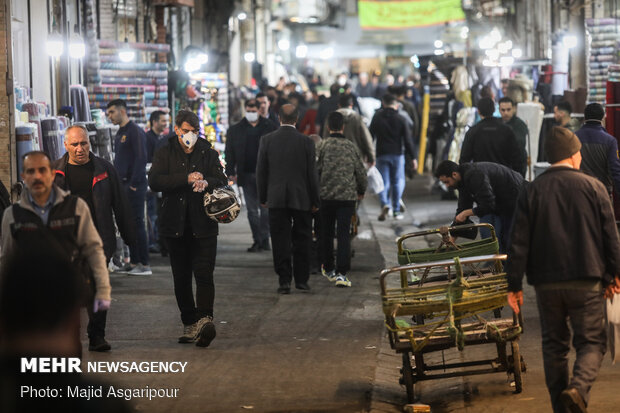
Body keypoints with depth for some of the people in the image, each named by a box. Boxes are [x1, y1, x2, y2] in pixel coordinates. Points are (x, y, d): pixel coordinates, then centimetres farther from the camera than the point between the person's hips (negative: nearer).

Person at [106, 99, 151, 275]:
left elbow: (141, 158, -16)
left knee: (137, 223, -8)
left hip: (134, 185, -9)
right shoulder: (119, 134, 18)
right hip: (122, 185, 9)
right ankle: (134, 263, 13)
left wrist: (134, 184, -19)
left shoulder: (135, 131, -10)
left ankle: (144, 265, -6)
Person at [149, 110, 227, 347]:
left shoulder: (208, 153, 8)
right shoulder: (165, 154, 5)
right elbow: (154, 181, -10)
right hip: (175, 225, 1)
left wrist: (206, 183, -21)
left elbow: (222, 181, 2)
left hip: (203, 225, -1)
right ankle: (190, 324, 15)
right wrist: (187, 179, -20)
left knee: (204, 273, -14)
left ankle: (204, 319, -27)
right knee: (181, 278, 7)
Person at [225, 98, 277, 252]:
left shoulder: (270, 128, 2)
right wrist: (231, 172, 1)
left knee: (265, 209, 1)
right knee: (252, 210, 4)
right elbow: (230, 152, 9)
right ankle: (258, 240, 10)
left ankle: (264, 239, 9)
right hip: (247, 175, 2)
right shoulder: (235, 130, 8)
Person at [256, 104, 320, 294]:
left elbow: (261, 172, 1)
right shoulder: (306, 142, -6)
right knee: (302, 240, 10)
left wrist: (263, 198, 11)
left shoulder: (267, 140, -3)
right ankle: (301, 279, 13)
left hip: (276, 199, 1)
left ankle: (284, 280, 0)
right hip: (301, 199, 0)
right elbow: (312, 174, -3)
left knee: (280, 241, 3)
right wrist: (315, 201, 6)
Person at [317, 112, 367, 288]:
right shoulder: (351, 147, 1)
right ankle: (341, 273, -13)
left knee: (326, 233, 15)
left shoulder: (323, 146, -6)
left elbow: (316, 170, -6)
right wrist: (361, 191, 24)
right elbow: (361, 172, 6)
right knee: (344, 234, -2)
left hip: (326, 196, 0)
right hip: (347, 196, 0)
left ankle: (328, 268, 27)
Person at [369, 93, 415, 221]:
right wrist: (413, 157, 1)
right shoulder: (401, 120, -3)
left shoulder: (377, 118, 2)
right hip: (397, 154, -1)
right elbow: (408, 140, -4)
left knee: (383, 182, 3)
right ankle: (396, 210, 9)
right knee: (397, 182, 9)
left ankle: (385, 204, -22)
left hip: (381, 154, 1)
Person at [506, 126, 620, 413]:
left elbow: (519, 242, -1)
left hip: (546, 282, 2)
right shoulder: (593, 187, -1)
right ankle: (579, 388, -23)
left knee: (554, 345, 13)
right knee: (591, 343, 4)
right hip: (586, 282, -2)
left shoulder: (532, 192, 2)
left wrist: (514, 285, 3)